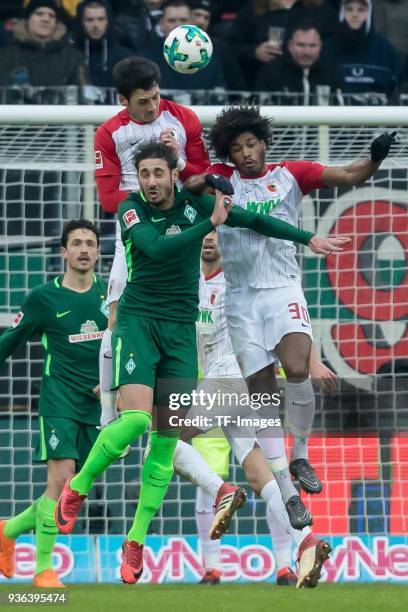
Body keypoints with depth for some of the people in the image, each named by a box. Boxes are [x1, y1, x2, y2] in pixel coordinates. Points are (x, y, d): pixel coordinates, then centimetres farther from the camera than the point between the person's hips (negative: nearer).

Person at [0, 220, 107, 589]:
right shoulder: (44, 298, -1)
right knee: (61, 477, -18)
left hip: (96, 407, 4)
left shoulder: (110, 294, 7)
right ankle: (43, 569, -8)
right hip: (59, 402, -4)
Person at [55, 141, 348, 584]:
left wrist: (308, 239, 15)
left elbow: (253, 220, 12)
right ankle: (76, 489, 0)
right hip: (137, 320, -3)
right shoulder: (131, 210, -7)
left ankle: (136, 542, 5)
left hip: (181, 328, 3)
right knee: (135, 418, -23)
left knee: (166, 439, -1)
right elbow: (156, 248, -24)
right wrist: (210, 223, -24)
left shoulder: (193, 203, 2)